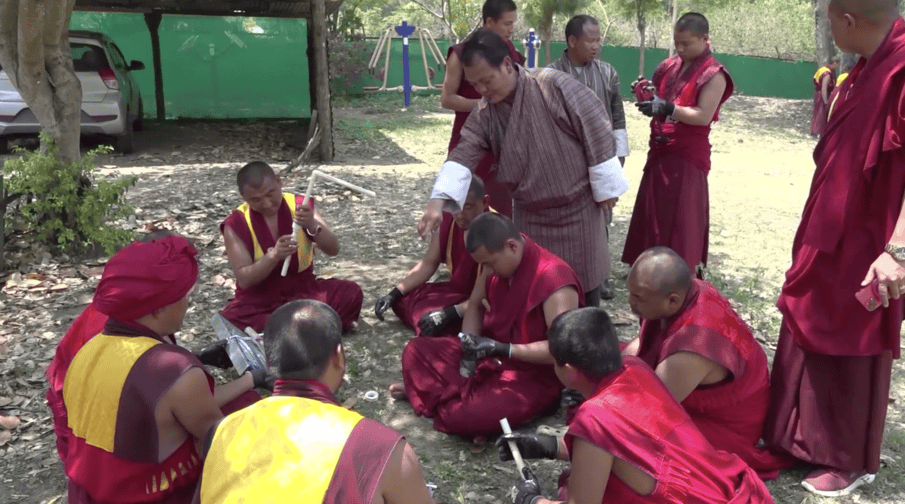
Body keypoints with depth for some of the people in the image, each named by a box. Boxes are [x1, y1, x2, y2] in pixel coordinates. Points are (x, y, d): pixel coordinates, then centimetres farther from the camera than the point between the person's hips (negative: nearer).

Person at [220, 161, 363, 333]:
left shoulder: (299, 205, -3)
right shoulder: (236, 225, -9)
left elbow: (333, 249, -10)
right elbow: (244, 280, -15)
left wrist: (313, 226, -31)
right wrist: (274, 255, -32)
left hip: (304, 290, 2)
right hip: (259, 299, -2)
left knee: (350, 292, -23)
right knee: (232, 318, -35)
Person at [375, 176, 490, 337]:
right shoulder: (447, 220, -6)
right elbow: (428, 264, 5)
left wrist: (450, 313, -36)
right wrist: (394, 295, -4)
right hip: (457, 292, 7)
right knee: (403, 299, -1)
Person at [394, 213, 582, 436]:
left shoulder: (554, 280, -27)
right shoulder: (497, 261, -4)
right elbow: (475, 305, 11)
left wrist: (503, 349, -30)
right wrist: (469, 344, -8)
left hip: (534, 375, -7)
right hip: (491, 356, 8)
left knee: (462, 415, -29)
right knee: (416, 350, 3)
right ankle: (464, 393, -3)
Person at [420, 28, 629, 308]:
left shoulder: (555, 86, -21)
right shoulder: (484, 114, -6)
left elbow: (597, 131, -17)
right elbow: (464, 154, -14)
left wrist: (605, 188, -11)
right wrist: (438, 200, -31)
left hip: (578, 206, -4)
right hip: (530, 213, 4)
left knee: (584, 279, 9)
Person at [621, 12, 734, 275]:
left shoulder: (714, 74, -11)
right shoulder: (671, 66, 10)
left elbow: (704, 116, -18)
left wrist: (667, 108, -26)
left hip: (688, 156, -7)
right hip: (659, 150, 7)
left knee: (680, 220, -4)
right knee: (652, 215, 11)